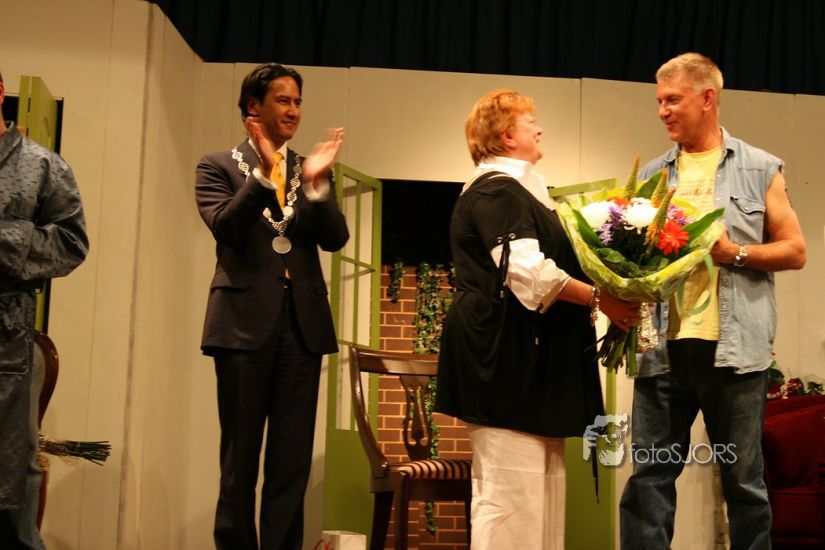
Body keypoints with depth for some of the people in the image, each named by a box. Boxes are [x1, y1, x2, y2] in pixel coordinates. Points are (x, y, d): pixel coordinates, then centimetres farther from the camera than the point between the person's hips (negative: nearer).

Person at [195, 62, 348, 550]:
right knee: (240, 456, 6)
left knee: (293, 459, 5)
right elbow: (225, 229, -11)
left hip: (303, 322, 3)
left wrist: (316, 183, -15)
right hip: (245, 321, -3)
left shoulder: (312, 170, 13)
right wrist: (264, 172, -20)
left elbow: (335, 239, 1)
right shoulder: (219, 166, 5)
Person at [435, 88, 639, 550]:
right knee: (511, 491, -8)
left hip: (528, 354, 11)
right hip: (506, 352, -11)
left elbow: (540, 265, 28)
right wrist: (600, 298, -16)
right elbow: (529, 273, -20)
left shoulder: (517, 190, 23)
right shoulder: (496, 191, -10)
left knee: (542, 490, 11)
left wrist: (597, 300, 15)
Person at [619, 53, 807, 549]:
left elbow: (794, 251, 5)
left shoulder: (760, 170, 6)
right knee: (649, 476, 2)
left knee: (744, 480, 7)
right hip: (664, 348, 3)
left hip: (736, 349, -2)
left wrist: (735, 252, -11)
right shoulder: (651, 176, 13)